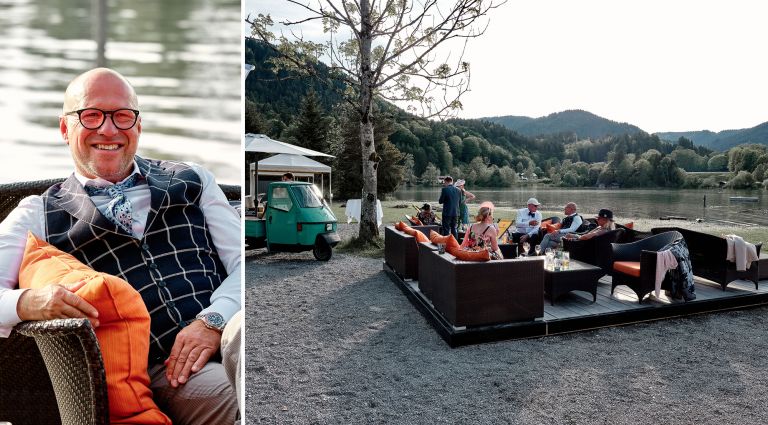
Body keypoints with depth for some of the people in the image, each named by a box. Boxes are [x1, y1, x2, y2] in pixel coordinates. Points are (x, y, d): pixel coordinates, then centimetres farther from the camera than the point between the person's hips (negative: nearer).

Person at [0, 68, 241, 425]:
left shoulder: (191, 180, 17)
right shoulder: (38, 215, 15)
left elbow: (240, 261, 9)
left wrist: (213, 320, -8)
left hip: (225, 332, 3)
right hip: (161, 370, -2)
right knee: (226, 395, -33)